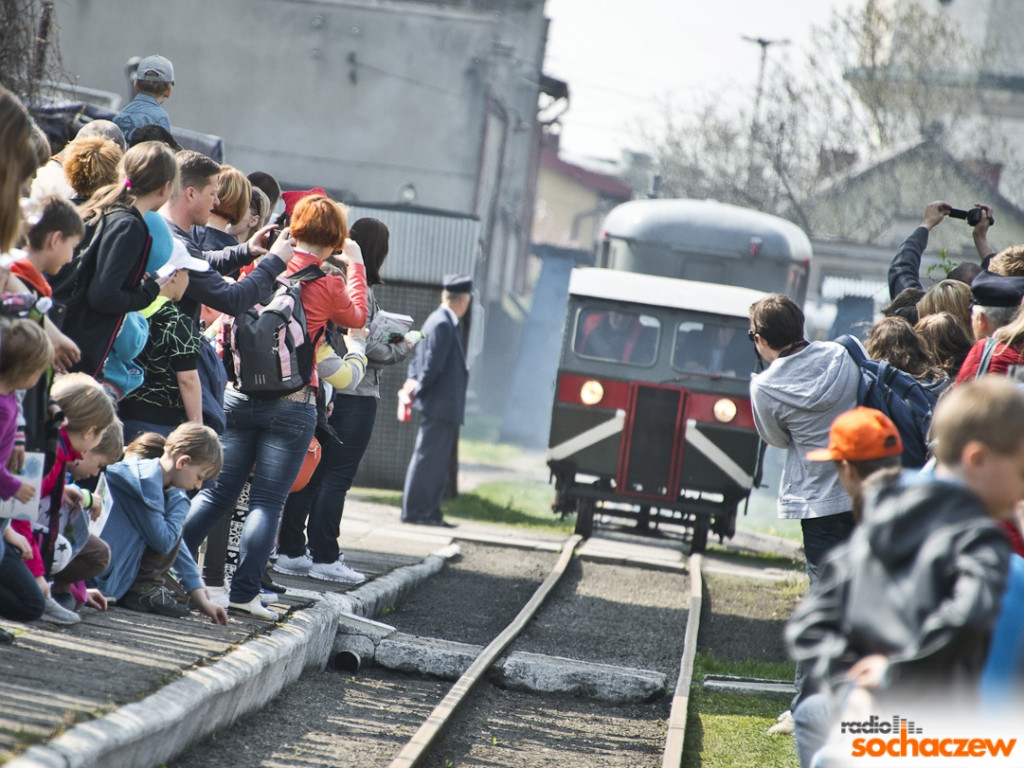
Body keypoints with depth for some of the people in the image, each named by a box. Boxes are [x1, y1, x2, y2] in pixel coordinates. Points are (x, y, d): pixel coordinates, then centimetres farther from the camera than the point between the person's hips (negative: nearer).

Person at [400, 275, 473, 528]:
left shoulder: (439, 321, 16)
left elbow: (417, 359, 18)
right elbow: (432, 365, -20)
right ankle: (414, 511, -2)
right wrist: (418, 390, -9)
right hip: (440, 405, -10)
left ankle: (430, 513, 15)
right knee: (427, 458, -5)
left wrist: (413, 384, 6)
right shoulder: (442, 324, -16)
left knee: (438, 461, 12)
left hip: (443, 407, 10)